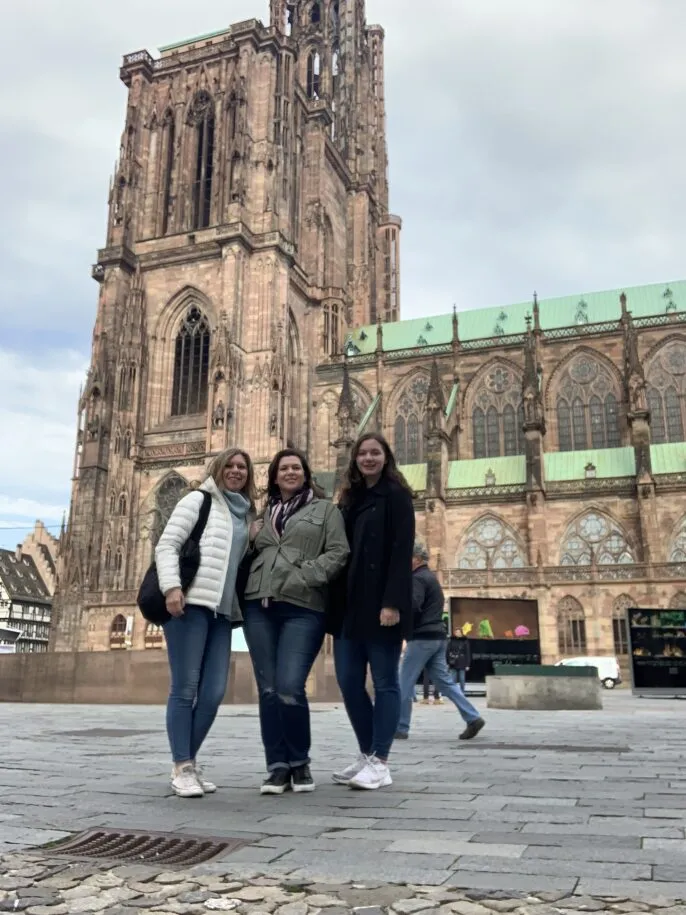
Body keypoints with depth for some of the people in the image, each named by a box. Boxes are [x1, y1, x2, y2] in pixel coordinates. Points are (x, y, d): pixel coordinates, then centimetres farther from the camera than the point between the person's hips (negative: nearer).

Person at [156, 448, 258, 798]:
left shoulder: (246, 514, 23)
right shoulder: (198, 500, 5)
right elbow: (166, 545, -3)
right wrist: (171, 587, -16)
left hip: (222, 610, 6)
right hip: (190, 602, -6)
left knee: (214, 691, 1)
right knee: (185, 687, -4)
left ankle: (190, 761, 16)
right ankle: (181, 768, 4)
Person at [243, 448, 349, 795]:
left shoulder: (325, 510, 11)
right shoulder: (265, 514, 23)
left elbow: (338, 553, 0)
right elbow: (253, 554, 22)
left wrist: (305, 576, -12)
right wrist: (245, 591, 5)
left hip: (303, 609, -4)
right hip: (259, 607, 4)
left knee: (289, 688, -13)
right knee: (268, 689, 2)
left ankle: (300, 762, 9)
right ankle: (277, 766, 12)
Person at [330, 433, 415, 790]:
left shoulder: (396, 495, -2)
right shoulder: (351, 498, 18)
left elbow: (402, 550, -11)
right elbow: (342, 550, 16)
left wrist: (393, 601, -20)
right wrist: (337, 600, 8)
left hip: (380, 602, -7)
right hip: (350, 603, 7)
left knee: (384, 681, 0)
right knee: (348, 682, 6)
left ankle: (380, 763, 6)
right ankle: (367, 754, 19)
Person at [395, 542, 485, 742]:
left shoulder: (418, 578, -10)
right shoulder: (431, 577, 21)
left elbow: (412, 608, -21)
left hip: (422, 638, -9)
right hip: (437, 637, 10)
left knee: (405, 684, -1)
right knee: (445, 681, 8)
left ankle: (400, 728, 3)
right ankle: (473, 718, 0)